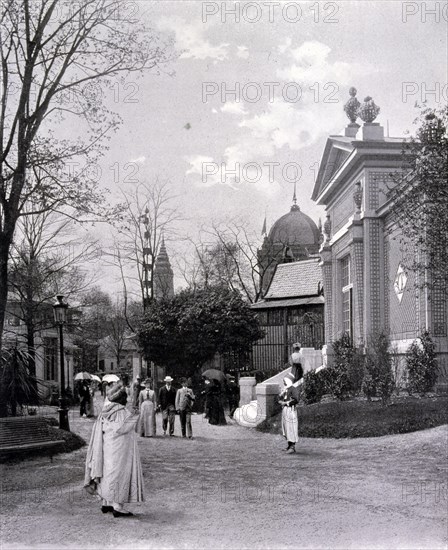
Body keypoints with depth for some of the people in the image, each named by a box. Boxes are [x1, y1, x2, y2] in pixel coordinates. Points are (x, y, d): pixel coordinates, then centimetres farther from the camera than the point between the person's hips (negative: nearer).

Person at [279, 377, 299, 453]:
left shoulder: (293, 389, -11)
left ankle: (292, 447, -7)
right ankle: (289, 445, 18)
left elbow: (296, 400, -21)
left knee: (291, 428, -8)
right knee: (286, 427, 11)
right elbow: (280, 398, 24)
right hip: (284, 409, 9)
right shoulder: (285, 389, 15)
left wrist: (286, 403, -14)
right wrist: (281, 401, 1)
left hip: (290, 410, -9)